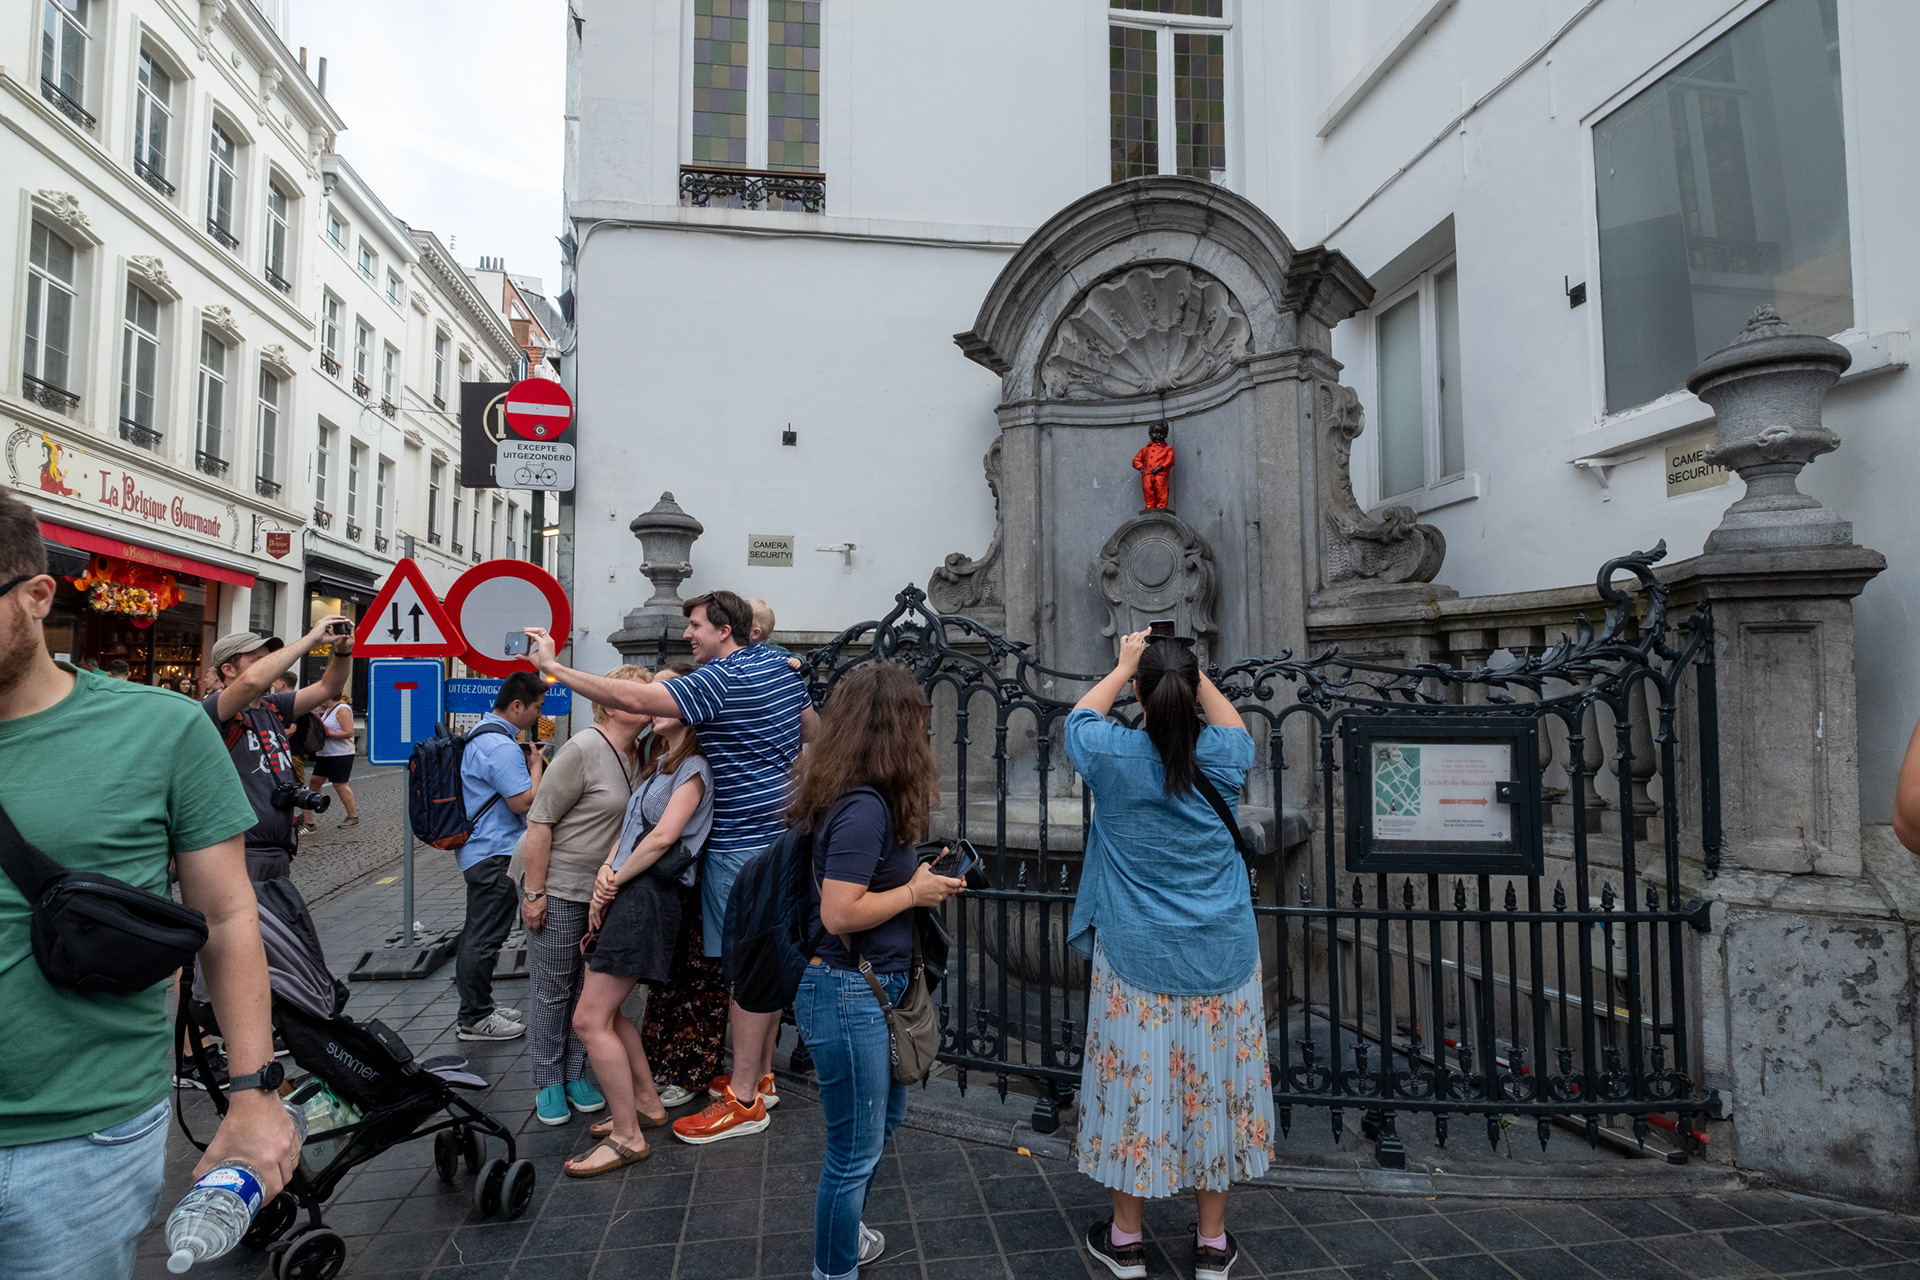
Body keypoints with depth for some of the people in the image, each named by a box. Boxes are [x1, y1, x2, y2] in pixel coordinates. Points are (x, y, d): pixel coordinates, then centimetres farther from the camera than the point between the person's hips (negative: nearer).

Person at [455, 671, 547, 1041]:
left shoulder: (481, 734, 13)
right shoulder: (502, 746, -22)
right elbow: (524, 802, -24)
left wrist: (525, 760, 11)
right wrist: (536, 765, -10)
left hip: (479, 852, 11)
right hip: (496, 855, -11)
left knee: (478, 934, 19)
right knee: (485, 938, -2)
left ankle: (476, 1007, 30)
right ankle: (475, 1018, 7)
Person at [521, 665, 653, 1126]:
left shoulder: (639, 755, 2)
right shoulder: (583, 750, -19)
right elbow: (539, 822, -17)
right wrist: (533, 893, -16)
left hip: (606, 892, 6)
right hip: (559, 891, -6)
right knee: (554, 990, 7)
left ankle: (576, 1075, 27)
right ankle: (548, 1083, 22)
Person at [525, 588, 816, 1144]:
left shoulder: (720, 680, -18)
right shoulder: (778, 665, 10)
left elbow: (634, 698, -27)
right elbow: (813, 729, 21)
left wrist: (553, 667, -21)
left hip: (743, 842, -10)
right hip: (781, 830, 10)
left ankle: (744, 1100, 6)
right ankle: (760, 1075, 28)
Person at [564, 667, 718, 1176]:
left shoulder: (693, 767, -8)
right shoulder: (659, 765, 21)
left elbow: (663, 835, -18)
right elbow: (627, 828, 16)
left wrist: (618, 879, -8)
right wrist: (606, 872, -2)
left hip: (648, 897, -9)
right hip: (624, 896, 9)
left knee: (590, 1020, -9)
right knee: (604, 1012, 16)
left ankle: (626, 1138, 1)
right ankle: (647, 1103, 28)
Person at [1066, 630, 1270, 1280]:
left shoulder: (1113, 755, -13)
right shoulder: (1219, 759, -8)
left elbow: (1080, 717, 11)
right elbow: (1235, 727, 18)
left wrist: (1123, 666, 19)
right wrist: (1195, 675, 17)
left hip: (1135, 957, -2)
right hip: (1218, 957, 2)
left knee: (1133, 1085, 10)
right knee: (1212, 1086, 13)